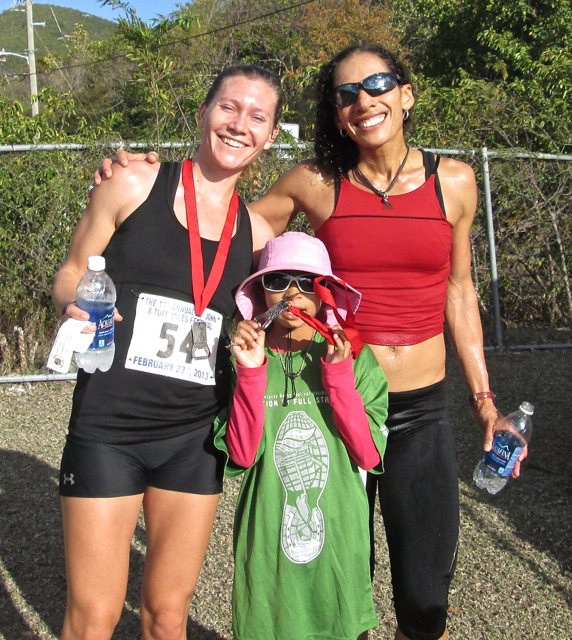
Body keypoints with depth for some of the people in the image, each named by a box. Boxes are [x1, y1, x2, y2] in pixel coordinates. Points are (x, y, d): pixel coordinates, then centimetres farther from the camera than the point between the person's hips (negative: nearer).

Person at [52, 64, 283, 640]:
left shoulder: (256, 233, 7)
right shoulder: (135, 185, -3)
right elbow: (70, 275, 3)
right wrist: (74, 305, -18)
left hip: (195, 438, 3)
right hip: (107, 428, -3)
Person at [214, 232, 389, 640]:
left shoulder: (354, 357, -3)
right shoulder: (245, 357, -2)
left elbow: (370, 455, -11)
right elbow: (240, 456, -12)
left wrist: (337, 373, -17)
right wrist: (251, 372, -19)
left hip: (338, 539, 1)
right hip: (268, 542, 0)